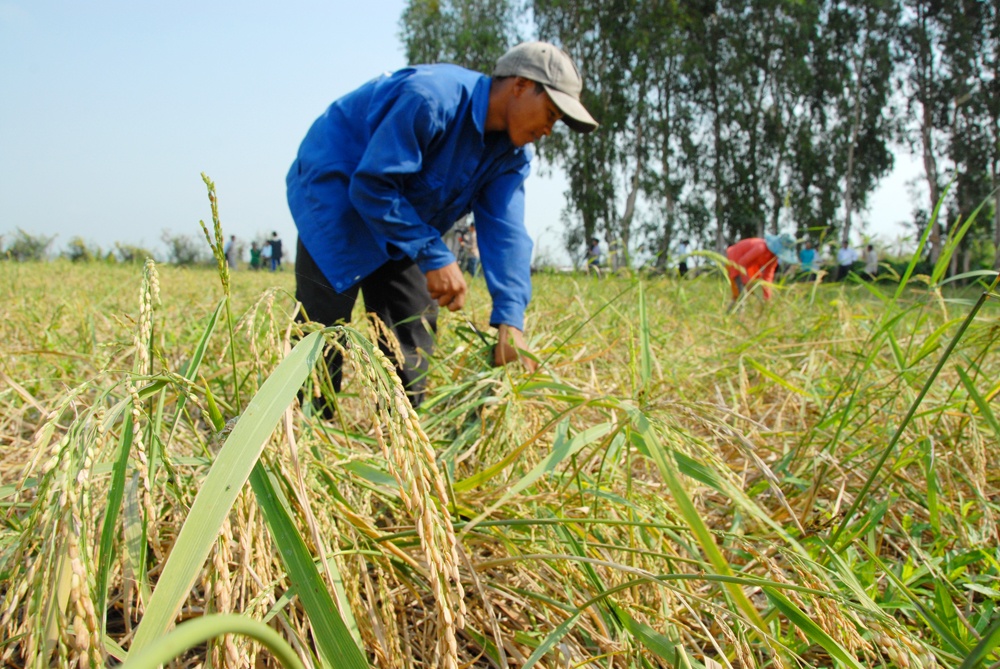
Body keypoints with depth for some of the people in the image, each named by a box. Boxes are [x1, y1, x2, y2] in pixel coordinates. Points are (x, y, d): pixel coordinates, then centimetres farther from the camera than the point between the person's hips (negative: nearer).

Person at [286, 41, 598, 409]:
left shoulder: (512, 154, -6)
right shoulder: (431, 99, -30)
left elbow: (505, 232, -14)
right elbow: (371, 185, -29)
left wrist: (509, 321, -27)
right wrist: (435, 256, -31)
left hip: (399, 210, 8)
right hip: (336, 189, -7)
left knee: (412, 336, 3)